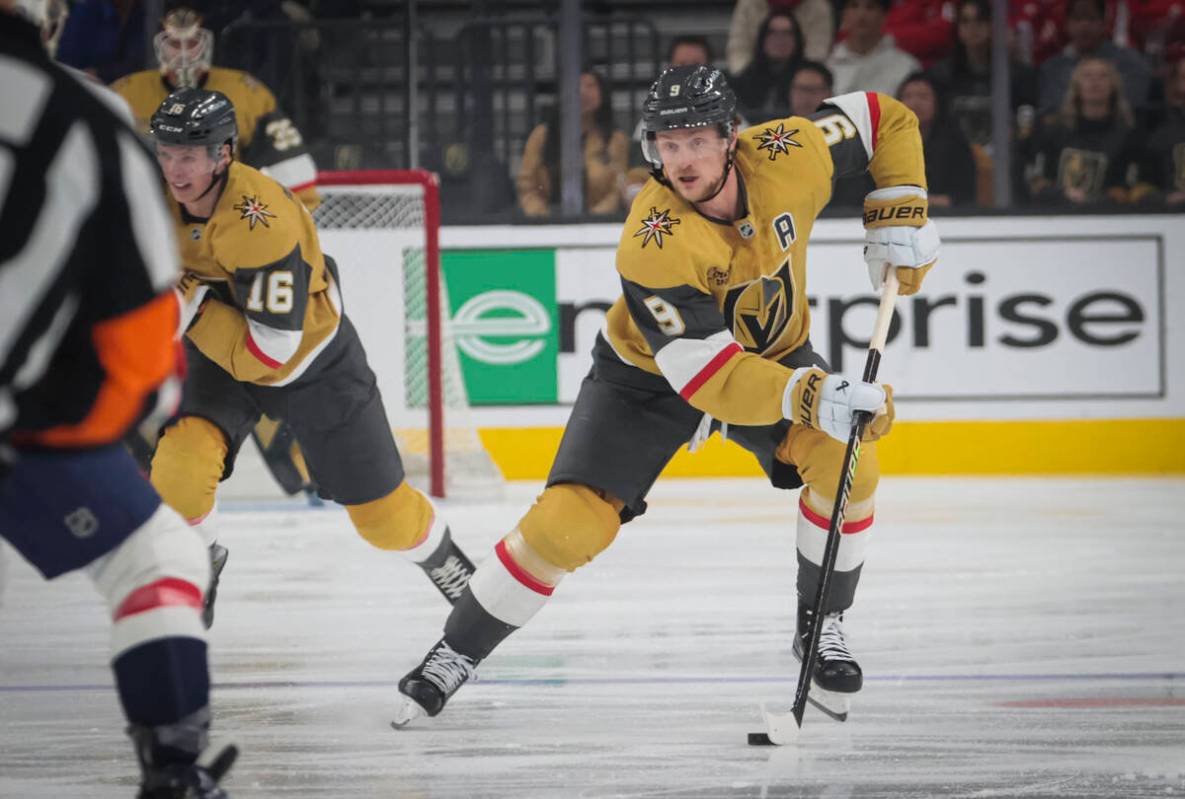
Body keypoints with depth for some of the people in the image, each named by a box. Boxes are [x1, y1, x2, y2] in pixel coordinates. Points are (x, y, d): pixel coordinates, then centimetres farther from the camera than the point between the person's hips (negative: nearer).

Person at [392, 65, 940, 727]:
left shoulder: (787, 155, -25)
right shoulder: (652, 243, -37)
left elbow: (887, 120, -6)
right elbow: (706, 374, -39)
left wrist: (900, 216, -16)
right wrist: (811, 397, -51)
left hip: (772, 351, 4)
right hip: (651, 374, -3)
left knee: (846, 465, -22)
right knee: (567, 523, -14)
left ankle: (822, 626, 1)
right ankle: (458, 652, 6)